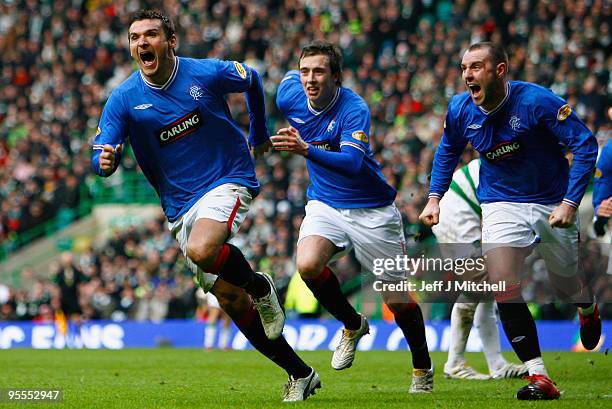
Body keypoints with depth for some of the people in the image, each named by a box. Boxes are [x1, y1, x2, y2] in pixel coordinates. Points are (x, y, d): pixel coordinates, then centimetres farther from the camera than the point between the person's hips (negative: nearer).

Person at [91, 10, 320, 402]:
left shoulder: (206, 73, -10)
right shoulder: (123, 100, -7)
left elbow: (252, 80, 11)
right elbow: (102, 154, -12)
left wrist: (259, 132, 20)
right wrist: (105, 161, -35)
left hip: (228, 181, -4)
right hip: (179, 205, 4)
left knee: (201, 250, -34)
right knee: (230, 298, 3)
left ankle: (259, 285, -2)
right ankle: (300, 374, 15)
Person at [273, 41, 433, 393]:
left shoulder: (354, 109, -24)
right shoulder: (289, 93, -10)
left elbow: (353, 163, -38)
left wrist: (306, 150, -52)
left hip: (372, 211, -4)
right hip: (325, 204, 4)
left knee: (398, 300, 1)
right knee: (308, 265, -26)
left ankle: (422, 366, 28)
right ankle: (353, 325, 2)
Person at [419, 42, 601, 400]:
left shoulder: (537, 101, -23)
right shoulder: (460, 109, -9)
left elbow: (586, 144, -19)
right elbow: (448, 151, 14)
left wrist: (570, 202, -24)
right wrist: (435, 197, 7)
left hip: (552, 204, -2)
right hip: (501, 204, 2)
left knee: (565, 283, 14)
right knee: (502, 285, -19)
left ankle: (589, 308, 55)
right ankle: (539, 377, -17)